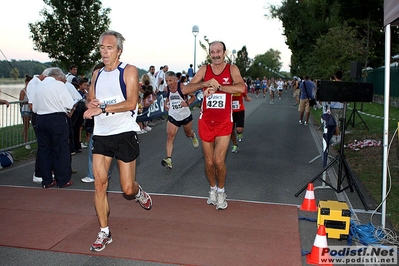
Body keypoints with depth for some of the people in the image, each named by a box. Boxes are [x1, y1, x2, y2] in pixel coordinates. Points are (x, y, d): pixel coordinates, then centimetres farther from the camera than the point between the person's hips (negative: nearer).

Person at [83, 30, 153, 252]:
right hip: (101, 134, 5)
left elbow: (131, 103, -15)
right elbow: (91, 101, 20)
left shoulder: (129, 71, -4)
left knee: (127, 189, 0)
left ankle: (138, 192, 38)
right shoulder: (97, 74, 14)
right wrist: (91, 104, -4)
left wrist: (102, 108, -22)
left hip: (125, 134, -5)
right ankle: (104, 233, 11)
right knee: (99, 182, -3)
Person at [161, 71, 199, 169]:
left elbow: (193, 97, -8)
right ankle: (168, 159, -17)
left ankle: (193, 136, 60)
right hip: (173, 116, 2)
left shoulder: (182, 87, -18)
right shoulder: (167, 88, -5)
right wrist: (166, 103, -1)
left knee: (188, 133, 20)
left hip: (185, 115, -2)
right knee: (170, 136, -13)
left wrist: (187, 103, -26)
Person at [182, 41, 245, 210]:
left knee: (219, 161, -10)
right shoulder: (204, 70, 1)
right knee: (209, 162, 9)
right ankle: (213, 189, 34)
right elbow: (185, 90, -8)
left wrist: (217, 86, -25)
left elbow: (241, 88, -23)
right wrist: (205, 83, -22)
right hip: (206, 121, 2)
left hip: (224, 122, -2)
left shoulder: (232, 69, -3)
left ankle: (221, 191, 16)